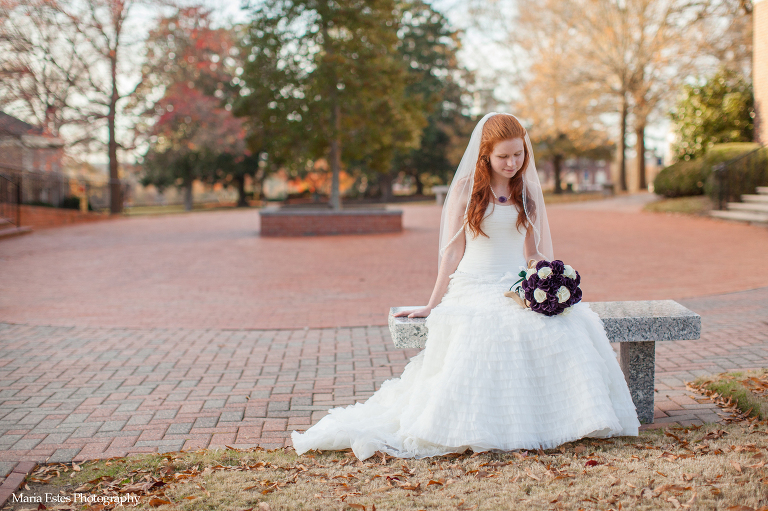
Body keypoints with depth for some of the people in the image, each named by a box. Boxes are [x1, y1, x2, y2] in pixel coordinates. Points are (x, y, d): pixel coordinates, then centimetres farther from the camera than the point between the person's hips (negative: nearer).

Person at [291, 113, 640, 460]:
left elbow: (533, 252, 15)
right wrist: (433, 305, 2)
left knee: (567, 324, -27)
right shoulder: (466, 188, 4)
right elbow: (453, 251, 4)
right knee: (486, 332, -36)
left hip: (518, 287, 3)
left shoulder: (528, 190, 14)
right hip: (474, 286, -3)